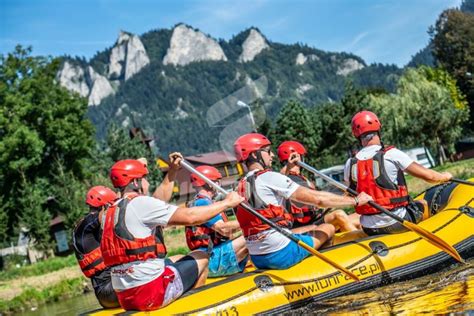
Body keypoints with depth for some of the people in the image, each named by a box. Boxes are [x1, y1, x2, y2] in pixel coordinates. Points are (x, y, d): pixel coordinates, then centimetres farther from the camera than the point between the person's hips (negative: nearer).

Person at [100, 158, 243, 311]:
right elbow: (190, 216, -13)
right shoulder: (140, 203, -11)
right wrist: (227, 202, -2)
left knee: (178, 259, 29)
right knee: (201, 257, 12)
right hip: (151, 294, -9)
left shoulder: (108, 214, 12)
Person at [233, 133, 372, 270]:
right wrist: (356, 200, -2)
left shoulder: (242, 185, 11)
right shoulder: (268, 177, -12)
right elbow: (318, 198, -11)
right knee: (329, 228, 8)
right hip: (281, 254, -8)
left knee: (313, 228, 22)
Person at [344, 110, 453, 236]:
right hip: (396, 224, -3)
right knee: (423, 204, 25)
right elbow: (428, 176, -8)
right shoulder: (392, 155, -12)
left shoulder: (350, 164, -2)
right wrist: (444, 176, 13)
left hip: (368, 230, 3)